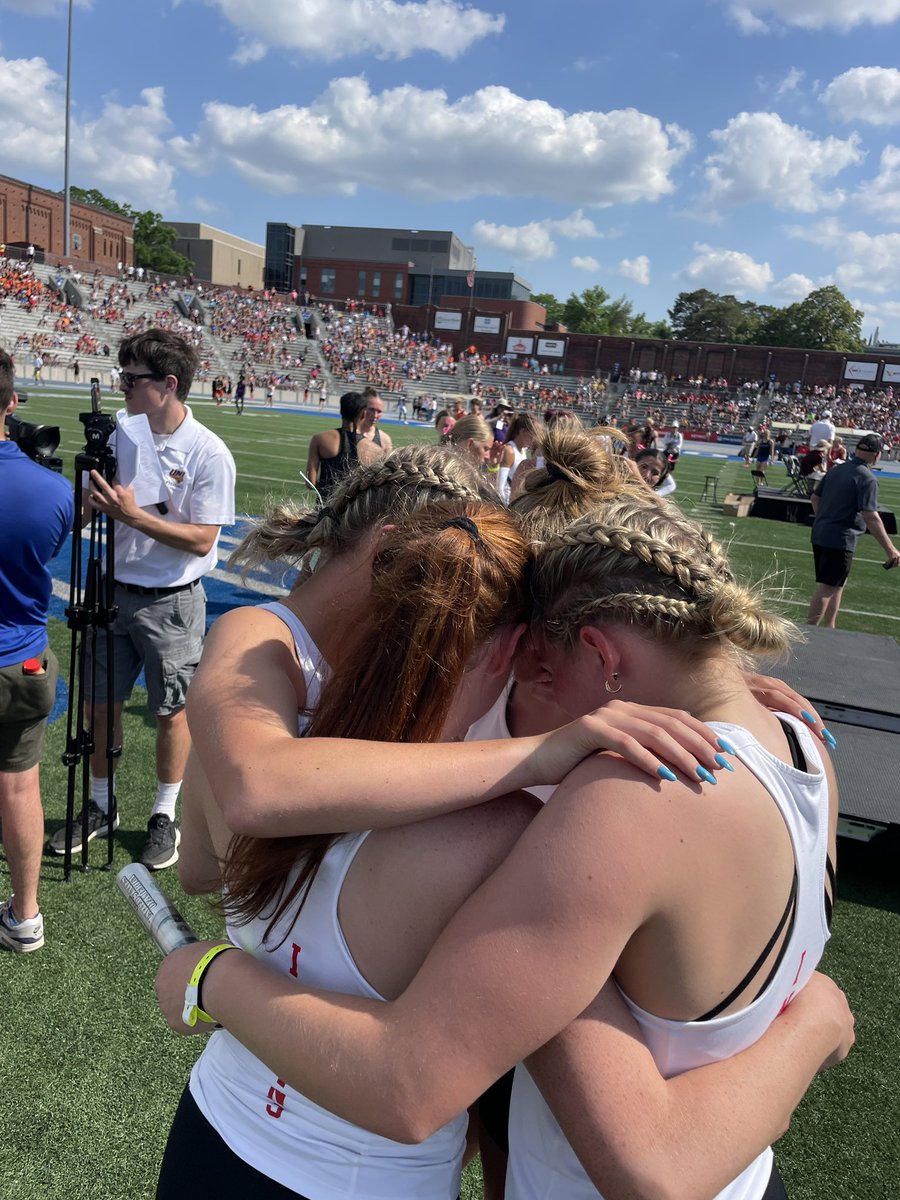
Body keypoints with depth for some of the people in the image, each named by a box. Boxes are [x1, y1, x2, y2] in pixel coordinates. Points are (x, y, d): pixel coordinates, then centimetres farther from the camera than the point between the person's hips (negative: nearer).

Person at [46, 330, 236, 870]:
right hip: (114, 589, 5)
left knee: (172, 711, 8)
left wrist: (132, 514, -25)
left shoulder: (209, 454, -15)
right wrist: (92, 498, -15)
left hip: (172, 602, -5)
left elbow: (201, 540, -18)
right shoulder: (120, 434, 2)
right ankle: (101, 807, 34)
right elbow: (91, 508, 9)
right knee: (103, 702, 14)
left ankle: (166, 816, 27)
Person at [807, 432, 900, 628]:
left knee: (838, 583, 22)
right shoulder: (867, 478, -15)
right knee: (827, 589, -4)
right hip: (840, 540, -9)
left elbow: (815, 497, 18)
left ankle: (829, 627, 29)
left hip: (819, 536, 9)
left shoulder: (836, 470, 9)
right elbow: (870, 517, -21)